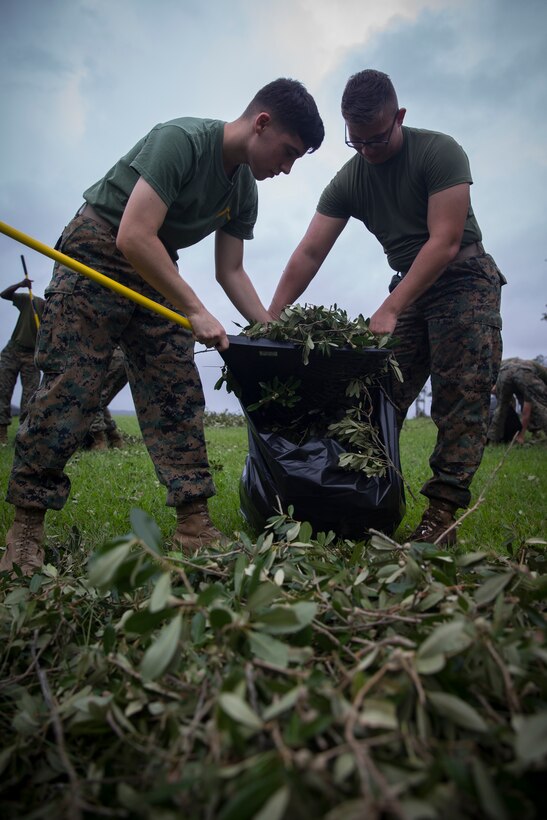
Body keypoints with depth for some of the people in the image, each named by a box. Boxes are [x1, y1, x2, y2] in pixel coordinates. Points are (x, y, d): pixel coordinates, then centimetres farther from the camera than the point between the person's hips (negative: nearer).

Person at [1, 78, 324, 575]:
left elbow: (230, 271, 6)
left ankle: (195, 528, -2)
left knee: (179, 399, -4)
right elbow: (134, 237, -28)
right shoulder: (180, 140, -20)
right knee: (68, 394, -12)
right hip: (94, 258, -7)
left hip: (155, 276, 7)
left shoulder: (244, 191, 4)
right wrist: (196, 311, -29)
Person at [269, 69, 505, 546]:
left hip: (464, 279, -4)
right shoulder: (348, 181, 0)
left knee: (461, 395, -14)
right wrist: (269, 322, -17)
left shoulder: (439, 152, -13)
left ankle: (442, 512, -14)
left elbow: (445, 242, -22)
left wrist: (389, 311, -31)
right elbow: (308, 255, -8)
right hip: (408, 285, 5)